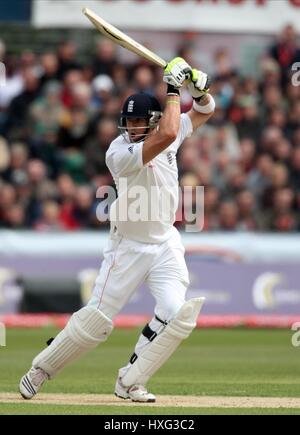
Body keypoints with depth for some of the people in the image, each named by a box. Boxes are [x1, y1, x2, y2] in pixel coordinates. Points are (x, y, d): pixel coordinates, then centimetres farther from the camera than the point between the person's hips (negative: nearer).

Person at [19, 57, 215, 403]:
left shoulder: (162, 133, -3)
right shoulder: (119, 153, -23)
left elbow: (204, 112, 11)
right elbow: (168, 134, -37)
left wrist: (199, 87, -10)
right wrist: (174, 89, -27)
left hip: (165, 244, 5)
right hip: (128, 247, -5)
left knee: (176, 314, -16)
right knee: (96, 320, -2)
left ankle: (130, 382, -2)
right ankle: (41, 370, 19)